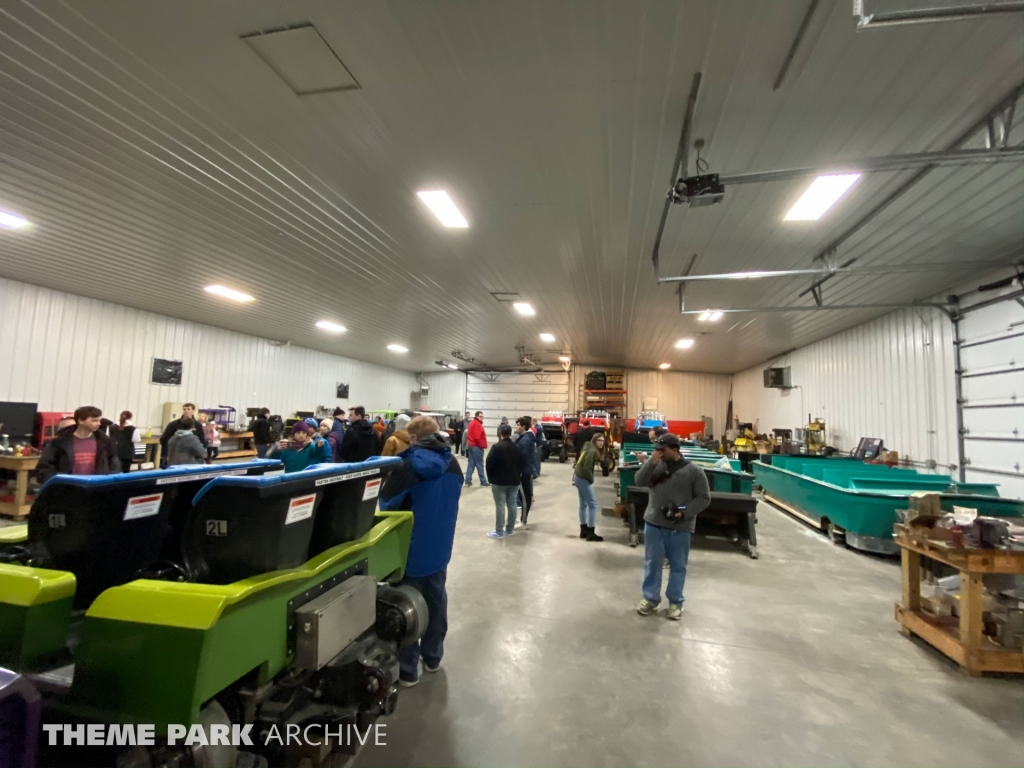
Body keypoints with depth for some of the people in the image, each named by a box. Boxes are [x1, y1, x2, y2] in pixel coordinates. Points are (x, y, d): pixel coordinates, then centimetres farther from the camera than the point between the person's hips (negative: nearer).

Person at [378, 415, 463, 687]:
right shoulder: (453, 464, 0)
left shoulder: (408, 466, -21)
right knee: (436, 600, 20)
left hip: (412, 548, -6)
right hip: (440, 546, 6)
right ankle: (432, 656, 36)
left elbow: (386, 503, -15)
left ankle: (407, 669, 20)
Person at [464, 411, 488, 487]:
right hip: (477, 446, -10)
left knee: (471, 463, 11)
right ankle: (483, 482, 2)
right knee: (480, 465, -4)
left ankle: (468, 480, 11)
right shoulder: (477, 424, -17)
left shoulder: (472, 423, 16)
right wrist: (482, 445, -11)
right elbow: (477, 437, -24)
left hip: (471, 445, 10)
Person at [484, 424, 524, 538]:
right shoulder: (517, 447, 6)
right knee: (512, 505, 10)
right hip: (514, 481, 6)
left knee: (500, 506, -1)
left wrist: (491, 478, 1)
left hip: (499, 481, -6)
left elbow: (489, 464, -12)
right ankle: (510, 529, 19)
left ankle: (499, 532, 4)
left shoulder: (496, 447, -13)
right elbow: (522, 464, 9)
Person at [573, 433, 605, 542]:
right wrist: (591, 480, -10)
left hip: (578, 477, 10)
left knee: (583, 504, 16)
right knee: (593, 504, -4)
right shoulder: (592, 451, -18)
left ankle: (584, 530, 24)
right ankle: (590, 533, -1)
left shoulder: (589, 448, 11)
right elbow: (586, 469, -23)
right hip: (583, 479, -10)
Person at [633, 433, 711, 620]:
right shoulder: (656, 465, 1)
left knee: (678, 566, 11)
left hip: (680, 528, -2)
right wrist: (651, 462, -17)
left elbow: (704, 498, -4)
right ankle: (650, 598, 27)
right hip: (654, 523, 2)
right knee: (652, 563, 12)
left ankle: (675, 602, 28)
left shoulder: (694, 471, -7)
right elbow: (639, 482, -7)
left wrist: (685, 513, -15)